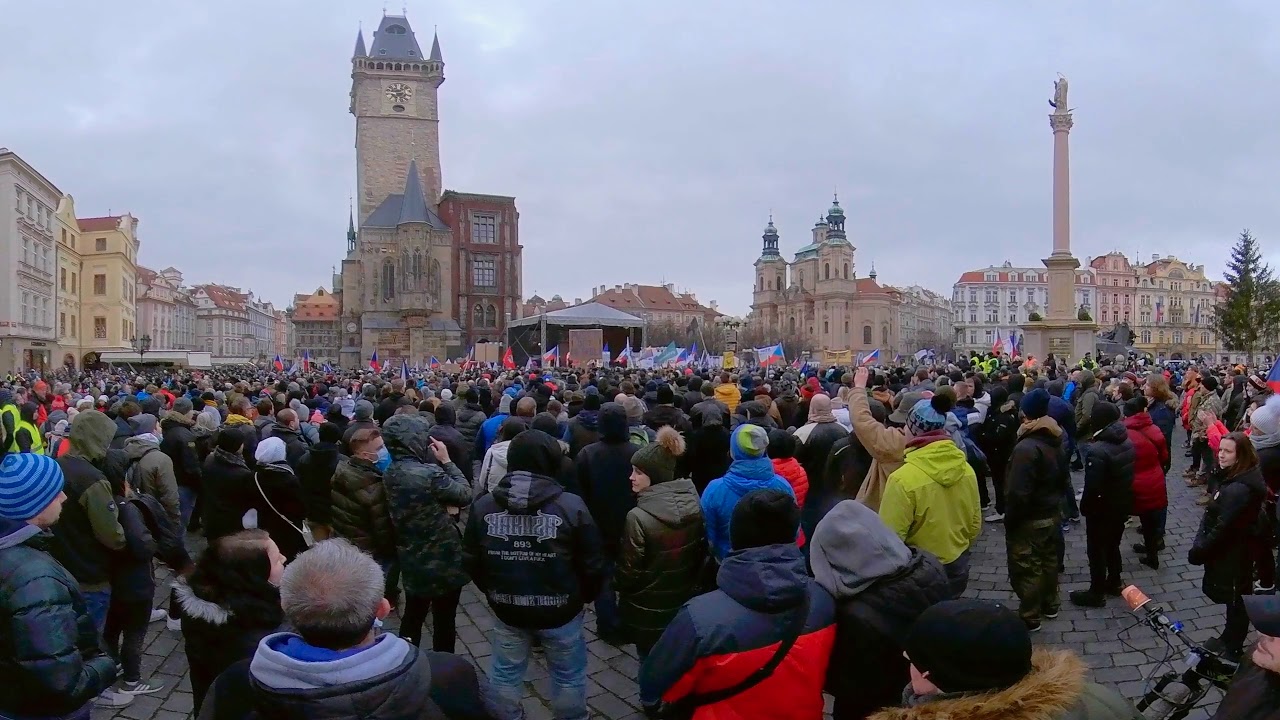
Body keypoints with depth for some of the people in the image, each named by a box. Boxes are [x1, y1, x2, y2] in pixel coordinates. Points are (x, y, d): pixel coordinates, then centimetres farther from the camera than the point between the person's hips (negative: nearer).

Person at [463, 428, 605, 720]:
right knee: (568, 675, 18)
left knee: (505, 674, 22)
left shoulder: (483, 506, -8)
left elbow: (471, 561, 2)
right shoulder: (572, 506, -18)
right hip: (560, 610, -2)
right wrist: (584, 597, 8)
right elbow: (593, 564, -12)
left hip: (506, 608, 3)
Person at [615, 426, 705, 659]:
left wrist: (621, 587, 4)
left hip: (648, 610, -5)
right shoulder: (694, 506, -7)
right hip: (685, 603, 6)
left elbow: (629, 570, -16)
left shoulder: (638, 517, -26)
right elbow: (702, 553, 5)